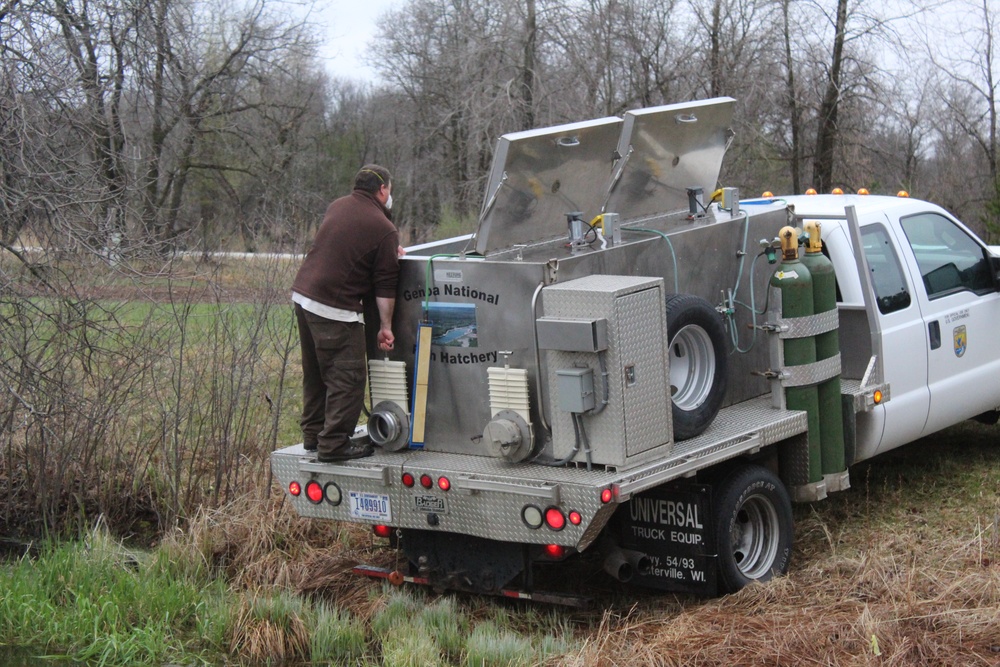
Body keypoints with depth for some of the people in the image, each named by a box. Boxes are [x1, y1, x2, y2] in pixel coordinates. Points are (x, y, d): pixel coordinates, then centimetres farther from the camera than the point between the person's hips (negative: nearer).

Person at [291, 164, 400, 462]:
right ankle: (334, 443, -3)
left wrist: (390, 251, 33)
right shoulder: (384, 230, -8)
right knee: (347, 378, -2)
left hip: (303, 295, 9)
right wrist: (386, 326, 0)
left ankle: (313, 434, 27)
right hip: (334, 308, -9)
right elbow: (385, 285, -6)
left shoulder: (337, 206, 13)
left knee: (315, 373, 19)